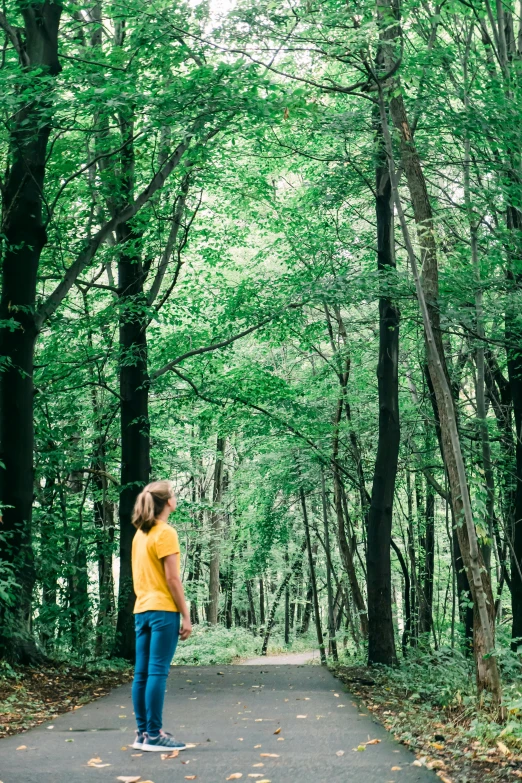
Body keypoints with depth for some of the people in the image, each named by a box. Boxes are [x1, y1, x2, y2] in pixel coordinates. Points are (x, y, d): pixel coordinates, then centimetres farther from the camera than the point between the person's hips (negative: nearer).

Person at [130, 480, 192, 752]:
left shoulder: (140, 534, 15)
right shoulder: (165, 533, -10)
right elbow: (172, 579, -14)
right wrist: (186, 616, -10)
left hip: (141, 610, 8)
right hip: (163, 610, -8)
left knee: (142, 674, 8)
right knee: (157, 672, -7)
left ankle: (143, 732, 13)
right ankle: (154, 735, -5)